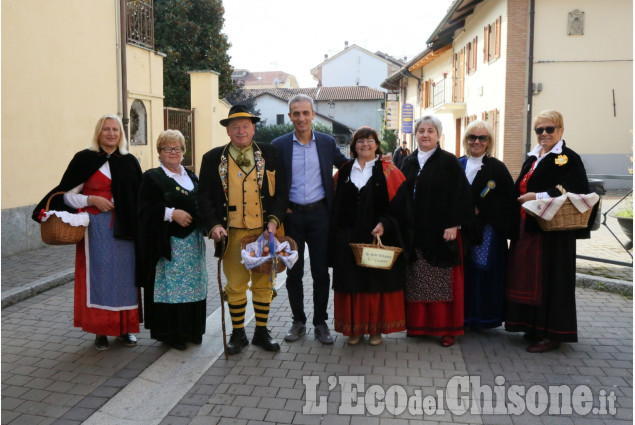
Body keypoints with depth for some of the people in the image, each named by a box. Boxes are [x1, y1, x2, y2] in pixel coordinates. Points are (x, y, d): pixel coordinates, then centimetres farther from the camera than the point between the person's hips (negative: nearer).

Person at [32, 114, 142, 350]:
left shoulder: (130, 162, 7)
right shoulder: (84, 159, -1)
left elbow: (140, 197, 11)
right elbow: (67, 194, 0)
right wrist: (91, 200, -15)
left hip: (124, 228, 3)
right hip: (95, 227, -2)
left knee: (124, 275, 7)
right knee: (98, 275, 2)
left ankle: (124, 328, 20)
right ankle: (100, 331, 13)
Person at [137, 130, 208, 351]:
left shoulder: (191, 176, 16)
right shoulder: (152, 177, -2)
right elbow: (146, 208, -12)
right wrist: (172, 213, -20)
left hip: (193, 240, 6)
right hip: (167, 242, -6)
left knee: (193, 285, 8)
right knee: (170, 286, -3)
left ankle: (191, 330, 20)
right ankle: (170, 333, 9)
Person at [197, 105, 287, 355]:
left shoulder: (269, 154, 5)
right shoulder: (213, 159, 4)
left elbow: (280, 191, 4)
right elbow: (205, 196, 3)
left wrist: (274, 220, -9)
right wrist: (214, 225, -11)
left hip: (264, 231, 1)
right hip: (232, 232, 0)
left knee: (263, 283, 10)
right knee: (235, 285, 6)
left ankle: (261, 332, 25)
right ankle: (238, 334, 22)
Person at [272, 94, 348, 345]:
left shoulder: (327, 143, 4)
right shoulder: (279, 145, 0)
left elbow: (346, 165, 16)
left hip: (319, 213, 0)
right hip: (292, 215, 0)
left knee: (321, 272, 5)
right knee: (294, 272, 8)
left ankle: (320, 322, 19)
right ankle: (298, 321, 24)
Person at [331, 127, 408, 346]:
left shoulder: (388, 171, 1)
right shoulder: (344, 171, 9)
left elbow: (399, 202, -5)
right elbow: (335, 204, 9)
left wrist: (385, 223, -18)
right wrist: (335, 233, 3)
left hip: (379, 236, -2)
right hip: (348, 238, 2)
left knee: (378, 282, 3)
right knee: (352, 283, 5)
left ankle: (376, 328, 16)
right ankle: (354, 328, 17)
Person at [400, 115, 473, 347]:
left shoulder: (449, 162, -3)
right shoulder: (408, 163, 12)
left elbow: (460, 195, -8)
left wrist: (453, 225, -14)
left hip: (440, 232, -4)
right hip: (414, 232, 5)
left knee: (442, 281, 0)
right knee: (416, 281, 9)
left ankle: (446, 328, 11)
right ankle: (417, 323, 21)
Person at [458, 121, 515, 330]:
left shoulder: (497, 167, -1)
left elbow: (508, 199, -6)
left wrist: (479, 209, -13)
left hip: (487, 231, -3)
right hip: (462, 230, 3)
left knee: (483, 271, 1)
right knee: (463, 272, 5)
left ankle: (484, 317, 15)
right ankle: (464, 315, 17)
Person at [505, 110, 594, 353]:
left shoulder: (568, 159, -7)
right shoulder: (532, 159, 17)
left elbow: (574, 193, -18)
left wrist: (538, 197, -20)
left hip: (551, 232, -8)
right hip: (526, 229, 8)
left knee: (548, 279, -3)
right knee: (527, 277, 10)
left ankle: (552, 333, 8)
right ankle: (533, 327, 22)